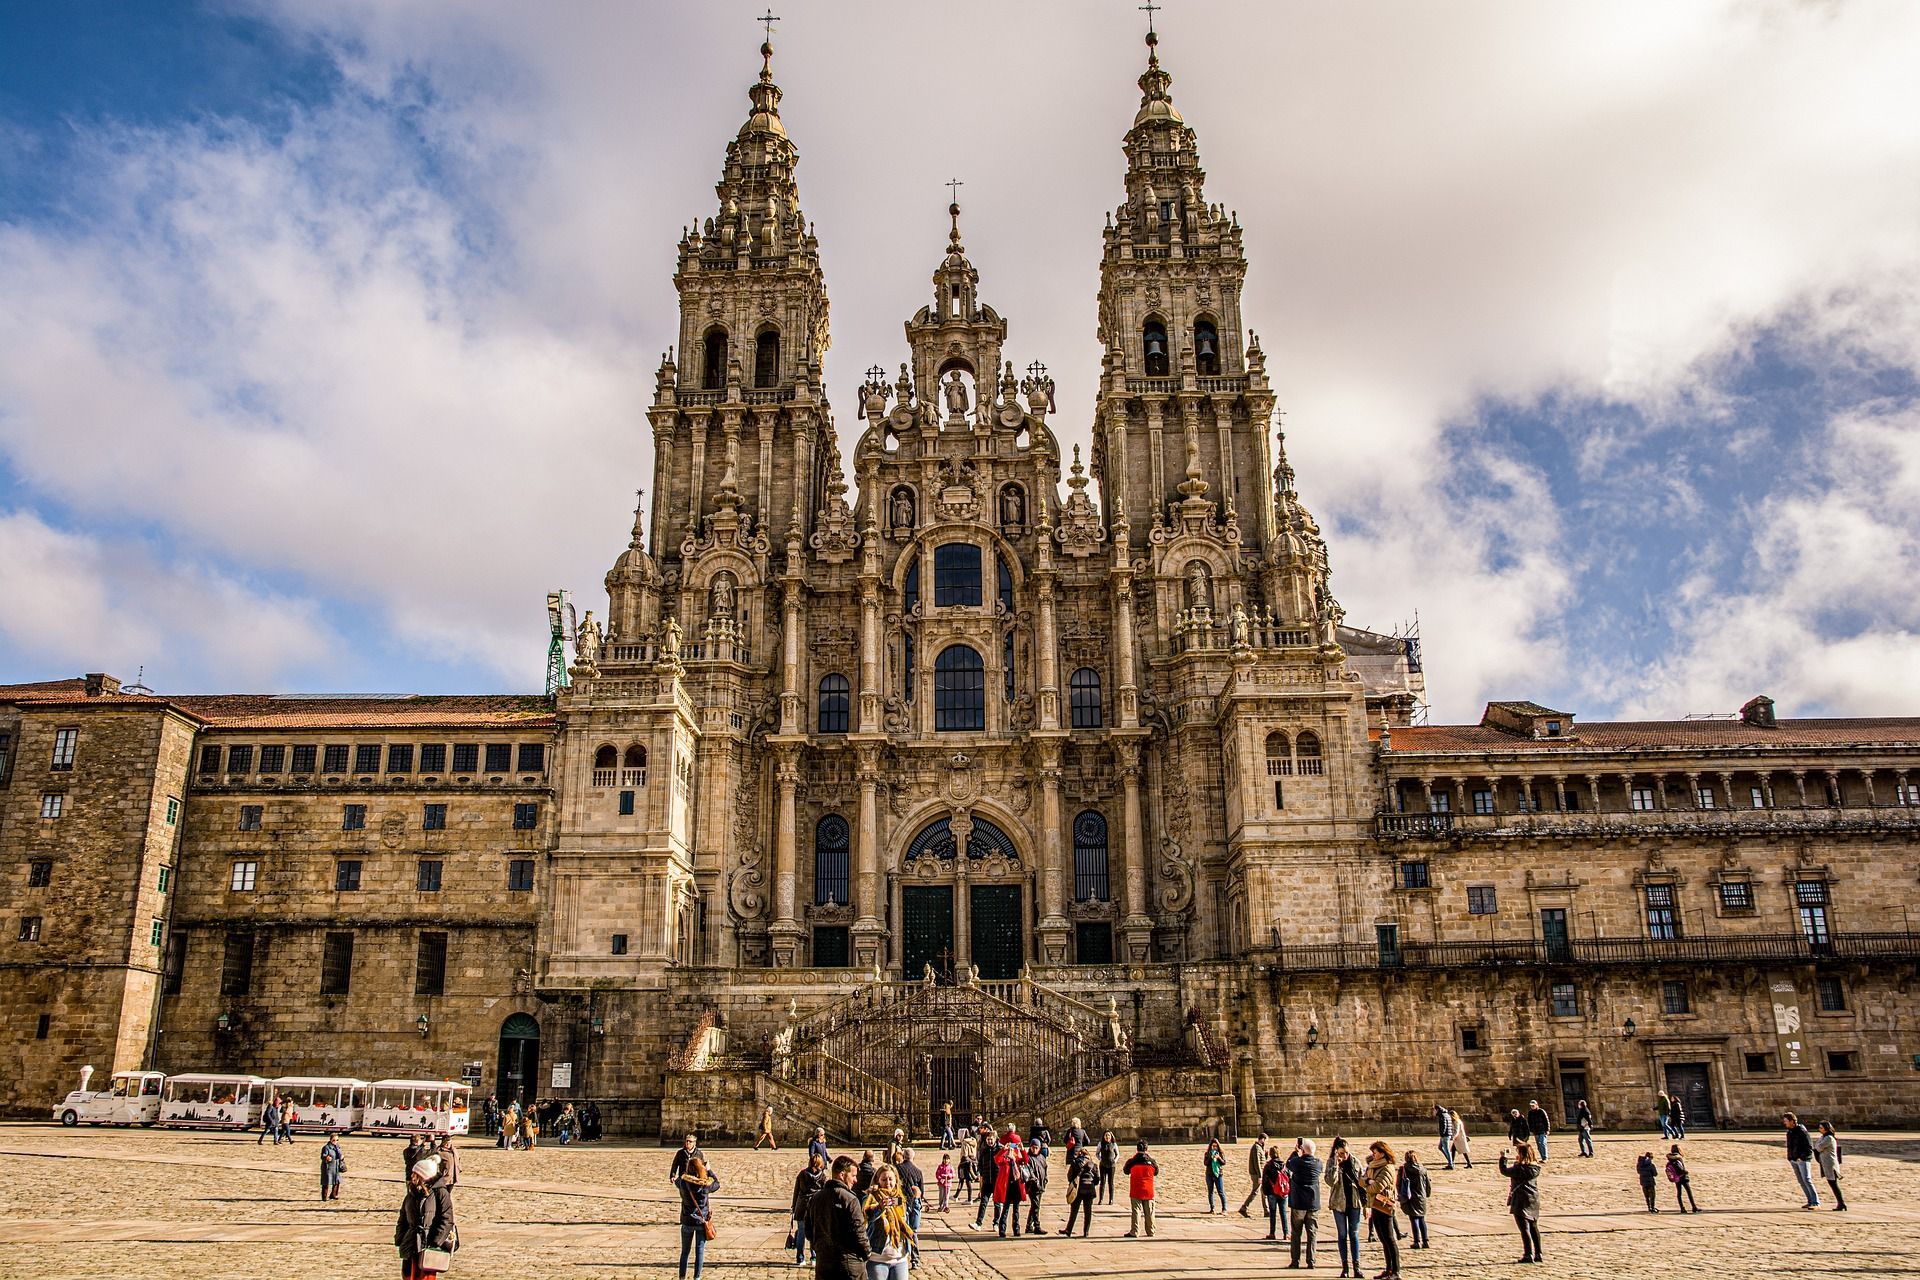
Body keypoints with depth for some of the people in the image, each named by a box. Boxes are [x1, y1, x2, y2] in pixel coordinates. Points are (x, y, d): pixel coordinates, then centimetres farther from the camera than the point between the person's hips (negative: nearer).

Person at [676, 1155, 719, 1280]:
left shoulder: (683, 1182, -14)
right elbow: (717, 1183, 6)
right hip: (702, 1221, -1)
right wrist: (708, 1170, 15)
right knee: (700, 1251, 8)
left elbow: (681, 1176, 10)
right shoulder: (706, 1184, -15)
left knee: (685, 1251, 16)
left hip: (687, 1221, 2)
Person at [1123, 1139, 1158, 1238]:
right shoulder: (1151, 1160, -6)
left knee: (1136, 1211, 1)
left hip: (1136, 1191, -2)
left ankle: (1134, 1232, -5)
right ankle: (1150, 1231, 16)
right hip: (1148, 1191, 2)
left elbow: (1126, 1171, 7)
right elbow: (1156, 1171, 11)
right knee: (1149, 1212, 12)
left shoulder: (1132, 1161, -10)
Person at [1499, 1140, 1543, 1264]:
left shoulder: (1519, 1168, -19)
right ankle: (1538, 1254, 18)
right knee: (1534, 1227, 15)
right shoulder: (1535, 1167, 2)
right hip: (1533, 1201, 7)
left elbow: (1504, 1171, -10)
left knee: (1524, 1228, -2)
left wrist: (1503, 1158, 0)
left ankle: (1528, 1255, -3)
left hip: (1521, 1201, -7)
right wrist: (1517, 1162, 13)